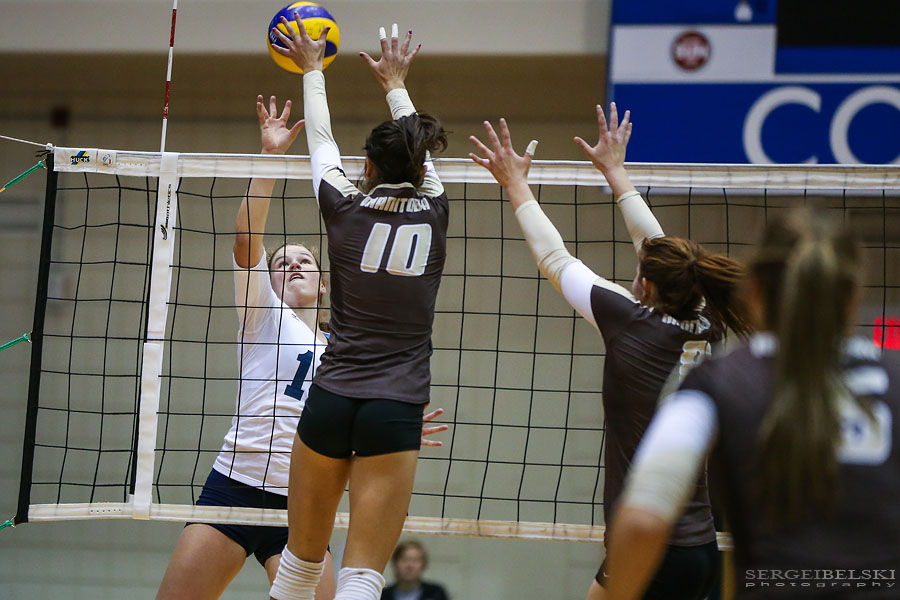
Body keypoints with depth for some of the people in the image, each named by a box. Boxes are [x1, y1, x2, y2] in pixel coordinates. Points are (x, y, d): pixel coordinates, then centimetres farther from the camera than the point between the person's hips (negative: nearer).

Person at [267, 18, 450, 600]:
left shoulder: (345, 208, 1)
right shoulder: (434, 213, 4)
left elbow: (321, 141, 20)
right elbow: (418, 157, 25)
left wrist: (312, 70, 38)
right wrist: (396, 85, 42)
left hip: (330, 401, 1)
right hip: (396, 409, -1)